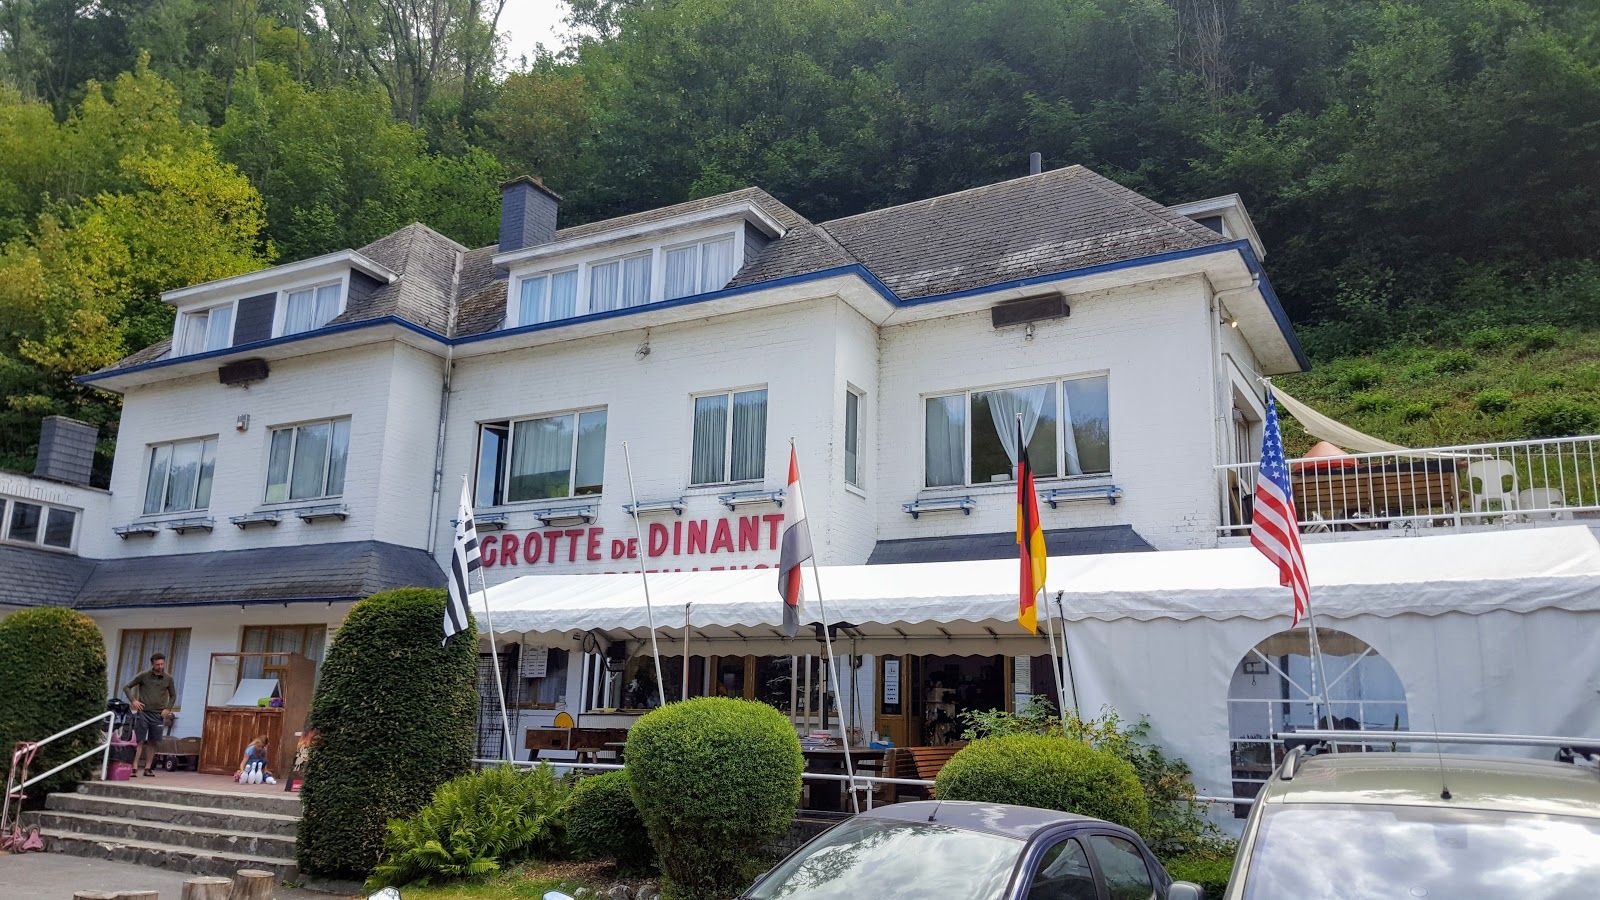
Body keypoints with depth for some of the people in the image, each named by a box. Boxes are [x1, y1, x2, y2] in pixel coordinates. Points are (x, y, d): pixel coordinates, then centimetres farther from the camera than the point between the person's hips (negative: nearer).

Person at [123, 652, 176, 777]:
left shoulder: (168, 679, 6)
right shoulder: (143, 676, -1)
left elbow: (173, 695, 18)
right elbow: (126, 687, 5)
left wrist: (168, 708, 4)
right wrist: (133, 700, -9)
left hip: (158, 715, 2)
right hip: (143, 712, -2)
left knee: (153, 743, 3)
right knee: (139, 741, -5)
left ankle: (148, 768, 8)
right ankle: (134, 768, -4)